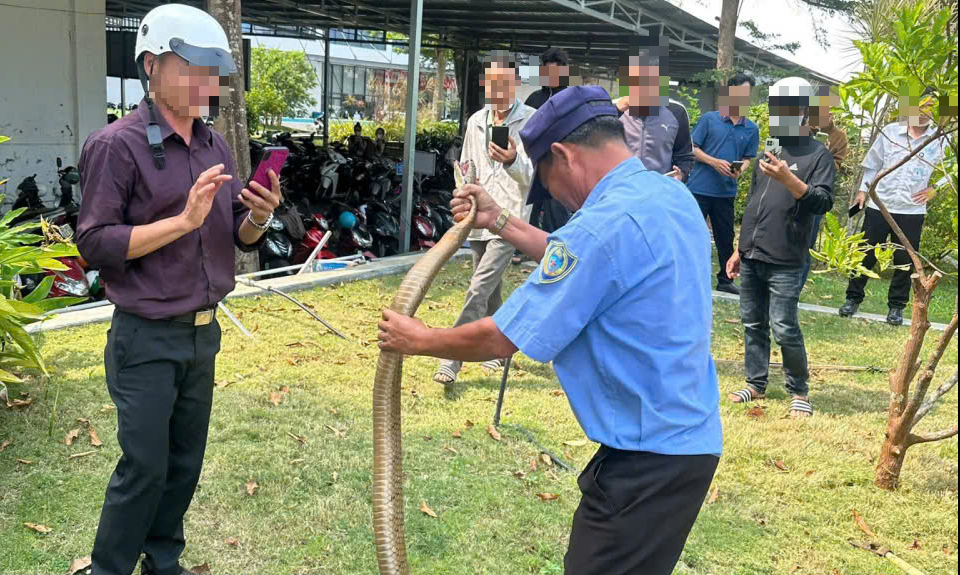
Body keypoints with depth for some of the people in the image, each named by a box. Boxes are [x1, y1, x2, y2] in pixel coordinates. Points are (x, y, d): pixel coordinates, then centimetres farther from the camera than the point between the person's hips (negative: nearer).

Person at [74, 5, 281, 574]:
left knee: (186, 462, 15)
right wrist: (185, 219, -23)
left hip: (204, 333, 6)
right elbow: (95, 243, -17)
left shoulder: (216, 144, 7)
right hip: (147, 339, -6)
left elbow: (239, 238, 11)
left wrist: (259, 217, -12)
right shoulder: (117, 144, -12)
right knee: (144, 468, 1)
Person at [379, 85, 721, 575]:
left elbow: (500, 339, -19)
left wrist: (418, 340, -3)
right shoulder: (670, 194, 5)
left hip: (650, 456, -9)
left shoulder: (606, 223, -24)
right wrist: (500, 222, 18)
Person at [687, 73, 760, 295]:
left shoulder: (751, 129, 7)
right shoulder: (709, 119, -1)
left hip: (726, 192, 3)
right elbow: (693, 148, -1)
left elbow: (748, 158, 12)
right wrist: (714, 162, -16)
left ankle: (725, 280, 23)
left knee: (726, 237, 11)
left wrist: (741, 168, -10)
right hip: (700, 187, -3)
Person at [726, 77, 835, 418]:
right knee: (752, 323, 11)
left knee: (784, 328, -7)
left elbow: (822, 203, -16)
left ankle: (799, 392, 7)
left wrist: (787, 178, -29)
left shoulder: (818, 155, -4)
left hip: (785, 262, -7)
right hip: (751, 258, 7)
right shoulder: (768, 153, 16)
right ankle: (756, 383, 22)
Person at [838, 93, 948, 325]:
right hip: (879, 205, 0)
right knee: (866, 254, 7)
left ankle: (896, 306, 19)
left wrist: (933, 189, -6)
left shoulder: (940, 140, -3)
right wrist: (864, 190, 6)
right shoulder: (890, 132, 0)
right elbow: (873, 163, 8)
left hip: (912, 211, 0)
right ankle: (853, 298, 21)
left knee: (905, 261, 6)